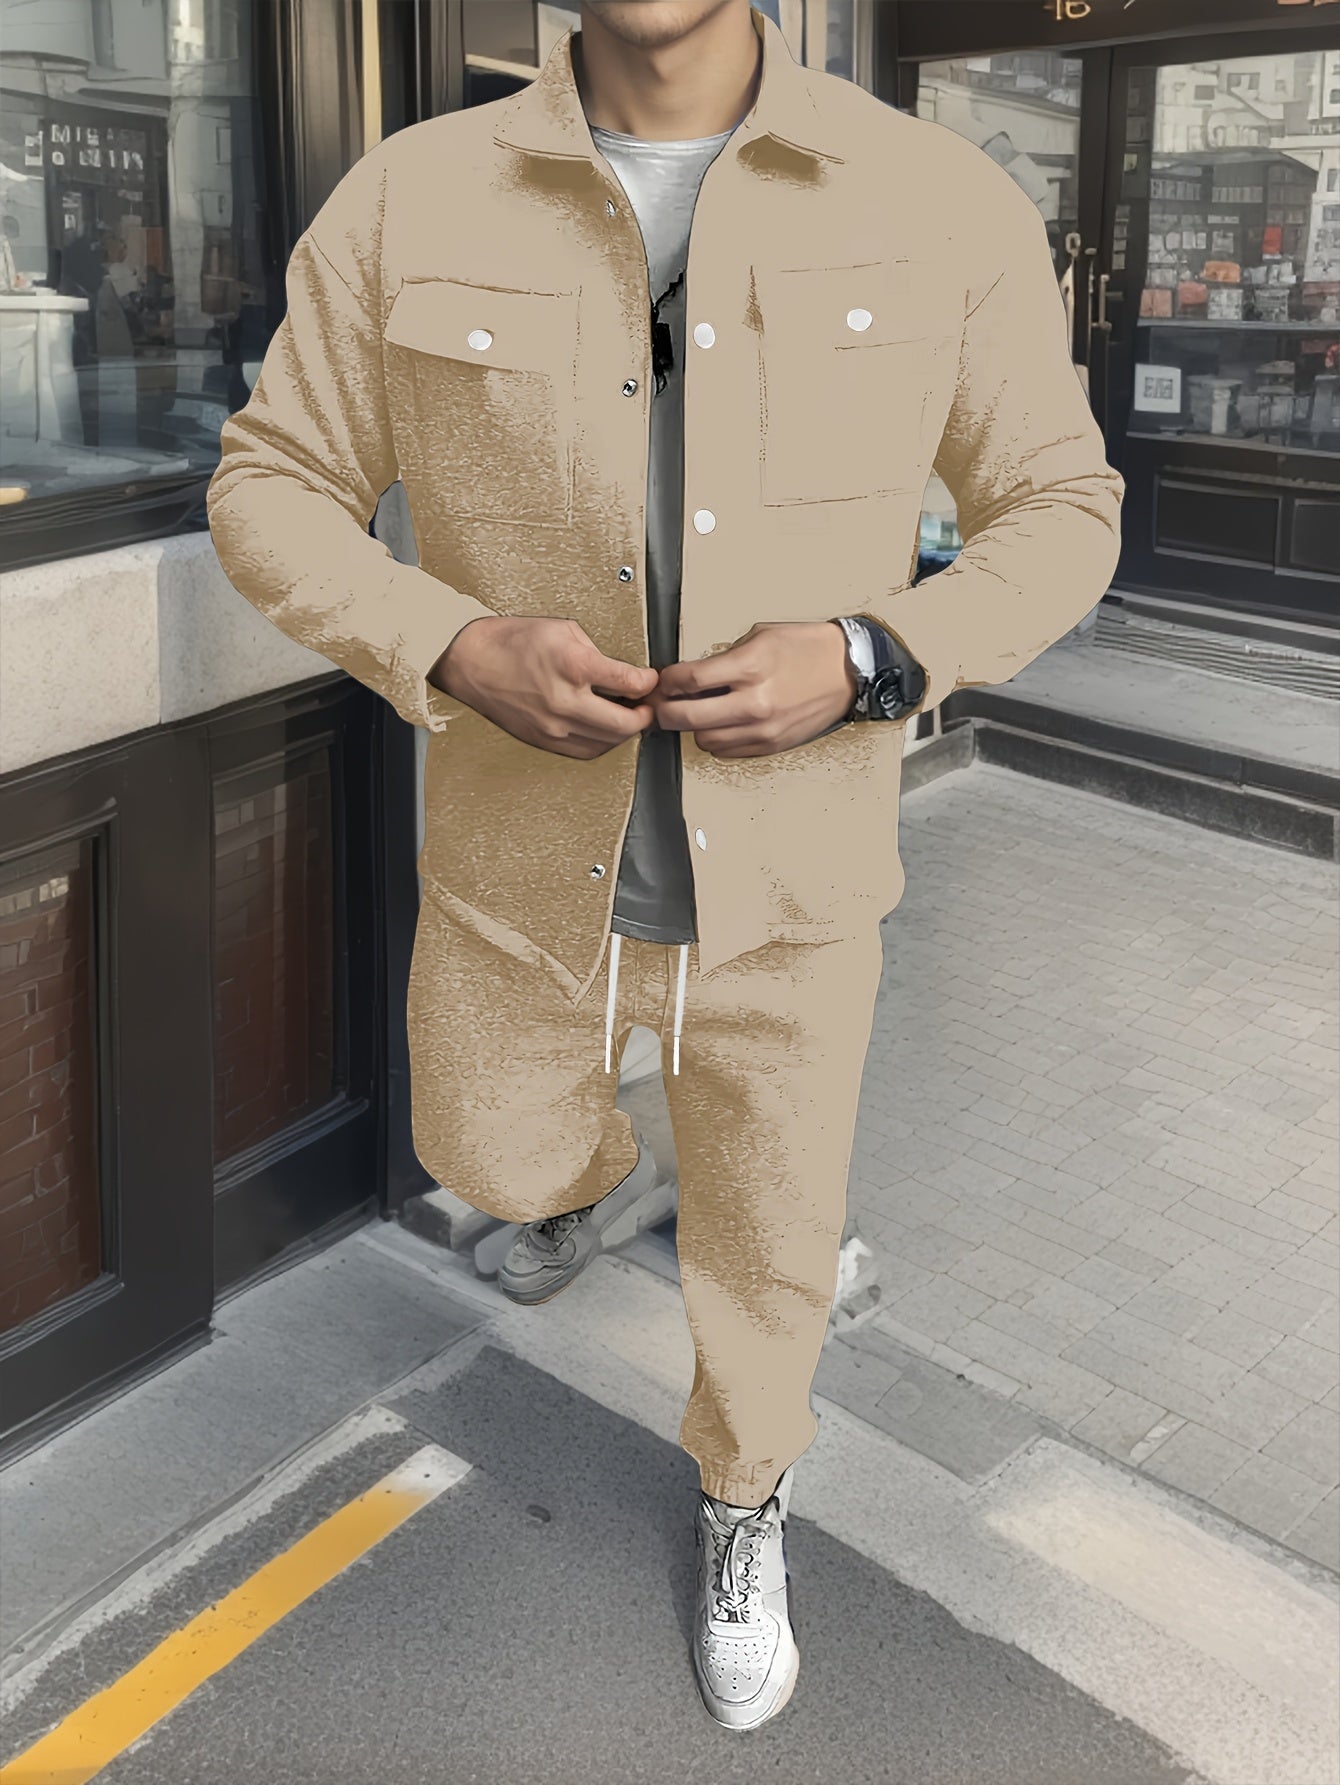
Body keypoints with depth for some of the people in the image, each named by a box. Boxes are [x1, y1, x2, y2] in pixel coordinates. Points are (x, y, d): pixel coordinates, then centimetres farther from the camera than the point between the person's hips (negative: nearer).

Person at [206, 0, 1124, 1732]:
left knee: (763, 1240, 17)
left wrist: (863, 667, -23)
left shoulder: (943, 205, -12)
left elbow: (1054, 517, -3)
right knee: (493, 1156, 26)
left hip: (784, 876, -1)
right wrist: (455, 652, -22)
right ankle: (591, 1175, 64)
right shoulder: (408, 204, -11)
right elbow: (273, 496, -2)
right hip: (523, 861, 1)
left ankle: (739, 1497, 49)